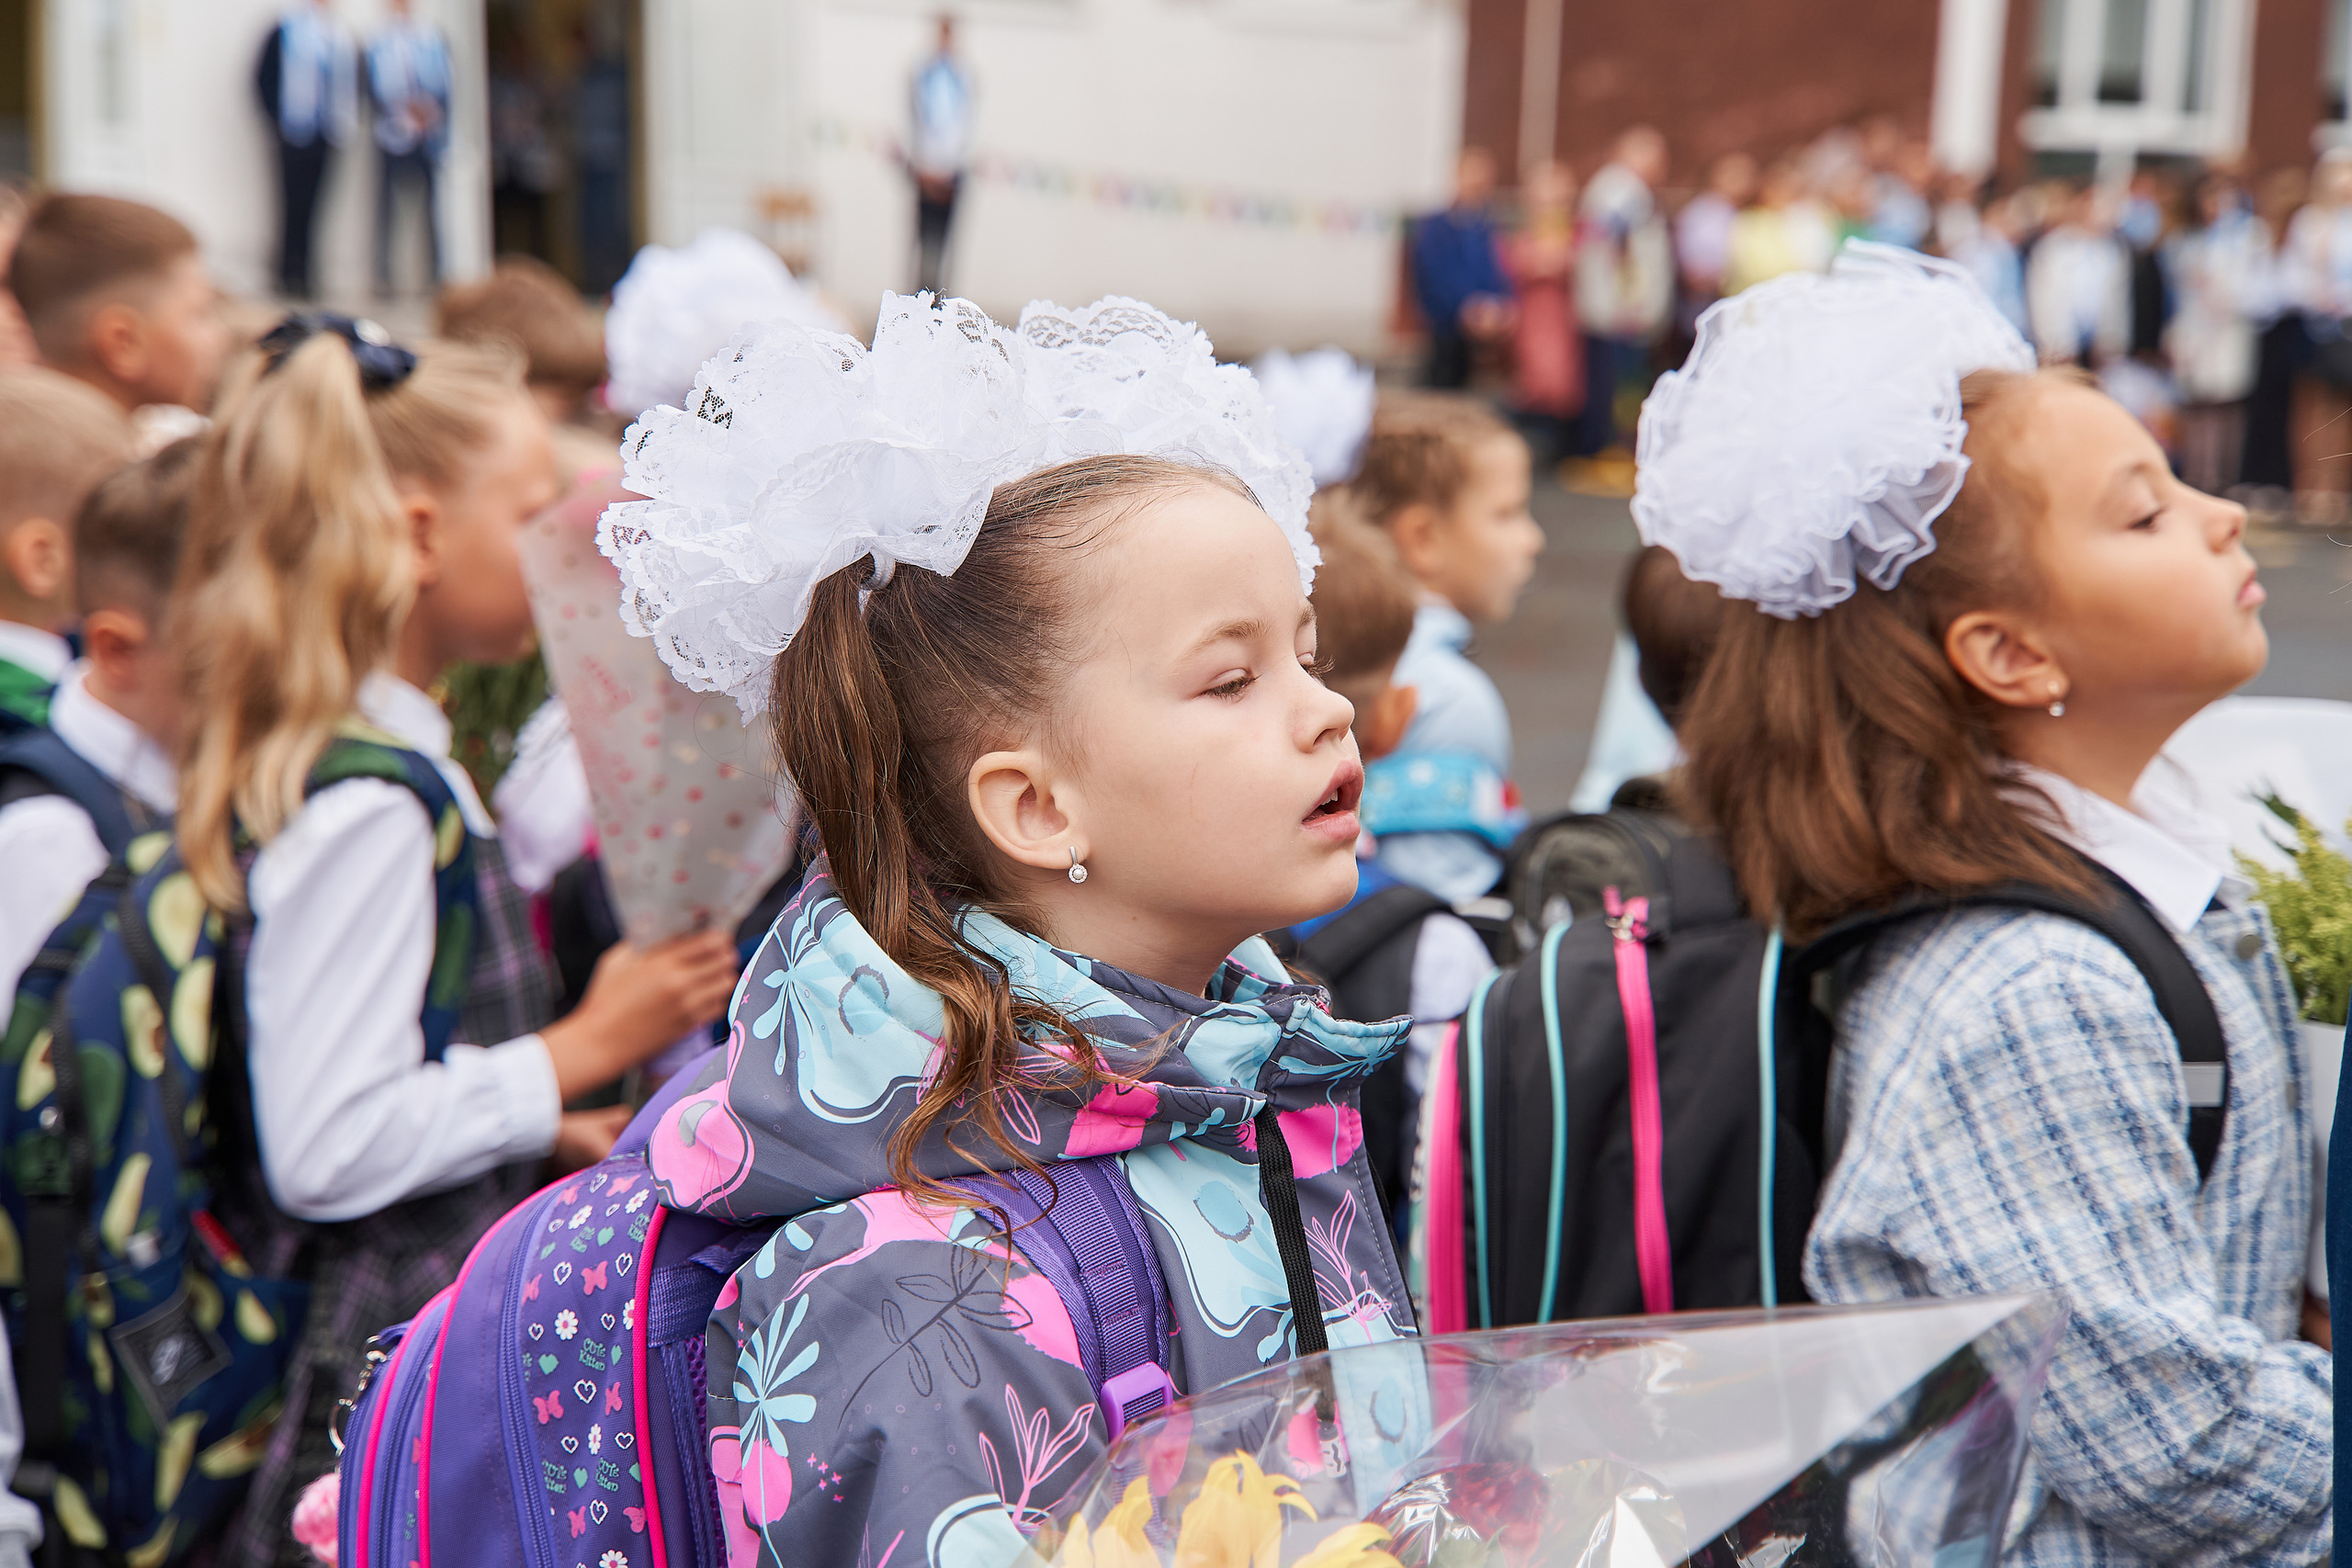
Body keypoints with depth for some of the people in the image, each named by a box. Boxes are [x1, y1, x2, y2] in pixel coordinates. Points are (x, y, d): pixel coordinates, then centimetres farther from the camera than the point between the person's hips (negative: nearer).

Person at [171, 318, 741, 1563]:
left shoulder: (391, 763, 9)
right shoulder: (365, 807, -21)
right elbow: (329, 1152, -24)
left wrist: (549, 1133, 11)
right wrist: (585, 1049, -16)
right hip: (384, 1370, -10)